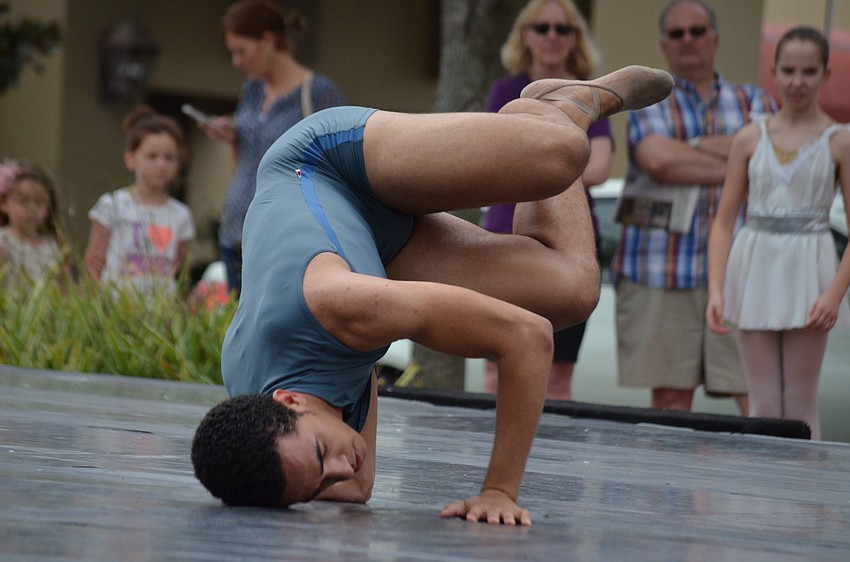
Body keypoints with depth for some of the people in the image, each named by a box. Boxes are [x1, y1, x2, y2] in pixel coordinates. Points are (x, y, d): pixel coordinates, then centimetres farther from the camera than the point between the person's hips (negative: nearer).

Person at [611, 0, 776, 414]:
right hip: (662, 269, -1)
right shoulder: (648, 102, 11)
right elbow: (658, 160, -9)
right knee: (670, 397, -1)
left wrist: (694, 146, -5)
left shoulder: (753, 100, 18)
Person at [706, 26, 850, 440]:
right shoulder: (750, 139, 6)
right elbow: (724, 220, 6)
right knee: (762, 406, 3)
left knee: (799, 407, 1)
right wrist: (716, 291, -6)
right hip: (756, 270, 2)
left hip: (807, 272, -2)